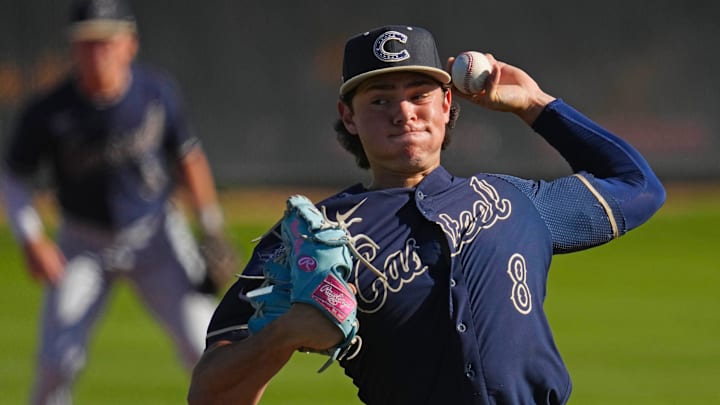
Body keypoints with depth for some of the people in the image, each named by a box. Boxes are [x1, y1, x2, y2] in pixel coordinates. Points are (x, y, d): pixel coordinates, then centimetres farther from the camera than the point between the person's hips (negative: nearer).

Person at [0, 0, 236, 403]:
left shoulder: (158, 91, -12)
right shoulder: (48, 113, -18)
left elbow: (187, 157, 3)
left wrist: (212, 225, 1)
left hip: (157, 238, 1)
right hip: (85, 247, -1)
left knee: (207, 349, -9)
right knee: (58, 359, -12)